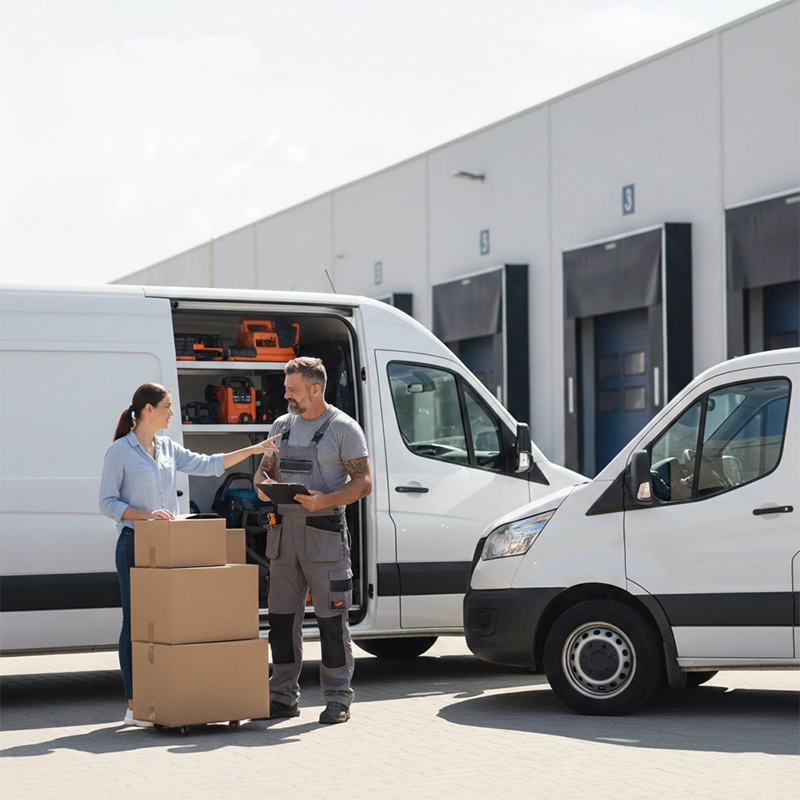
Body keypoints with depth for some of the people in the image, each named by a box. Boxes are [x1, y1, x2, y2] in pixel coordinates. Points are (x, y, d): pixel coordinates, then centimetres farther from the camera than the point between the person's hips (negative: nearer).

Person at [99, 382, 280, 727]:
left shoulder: (167, 448, 13)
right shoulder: (119, 451, -6)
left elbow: (207, 465, 13)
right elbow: (107, 502, -6)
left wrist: (253, 450, 8)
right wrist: (146, 514, -19)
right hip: (135, 543, -6)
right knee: (136, 621, -4)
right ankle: (134, 705, 1)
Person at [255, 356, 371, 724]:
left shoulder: (343, 428, -3)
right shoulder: (282, 425, 16)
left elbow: (363, 482, -7)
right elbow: (263, 470, 22)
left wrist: (325, 500, -22)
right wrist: (263, 486, -2)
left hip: (324, 532, -6)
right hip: (283, 531, 6)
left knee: (332, 617, -4)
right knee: (282, 615, 7)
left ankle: (337, 698, 2)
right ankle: (283, 695, 15)